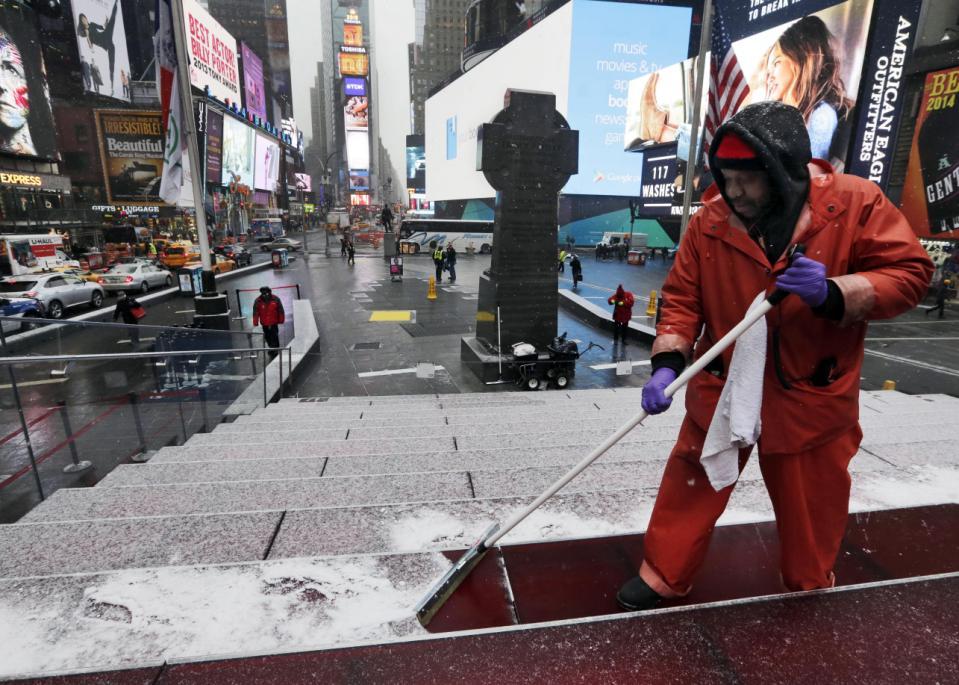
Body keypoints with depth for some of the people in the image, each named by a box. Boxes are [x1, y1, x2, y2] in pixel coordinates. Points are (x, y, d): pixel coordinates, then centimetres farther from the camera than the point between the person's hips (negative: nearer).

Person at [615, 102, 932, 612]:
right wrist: (667, 364, -18)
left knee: (811, 502, 19)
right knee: (691, 486, 9)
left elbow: (909, 272, -8)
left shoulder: (855, 203, -10)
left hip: (811, 395, 0)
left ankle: (810, 586, 47)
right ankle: (664, 575, 31)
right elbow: (682, 297, -6)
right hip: (722, 387, 1)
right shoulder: (709, 221, -7)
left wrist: (834, 293, -27)